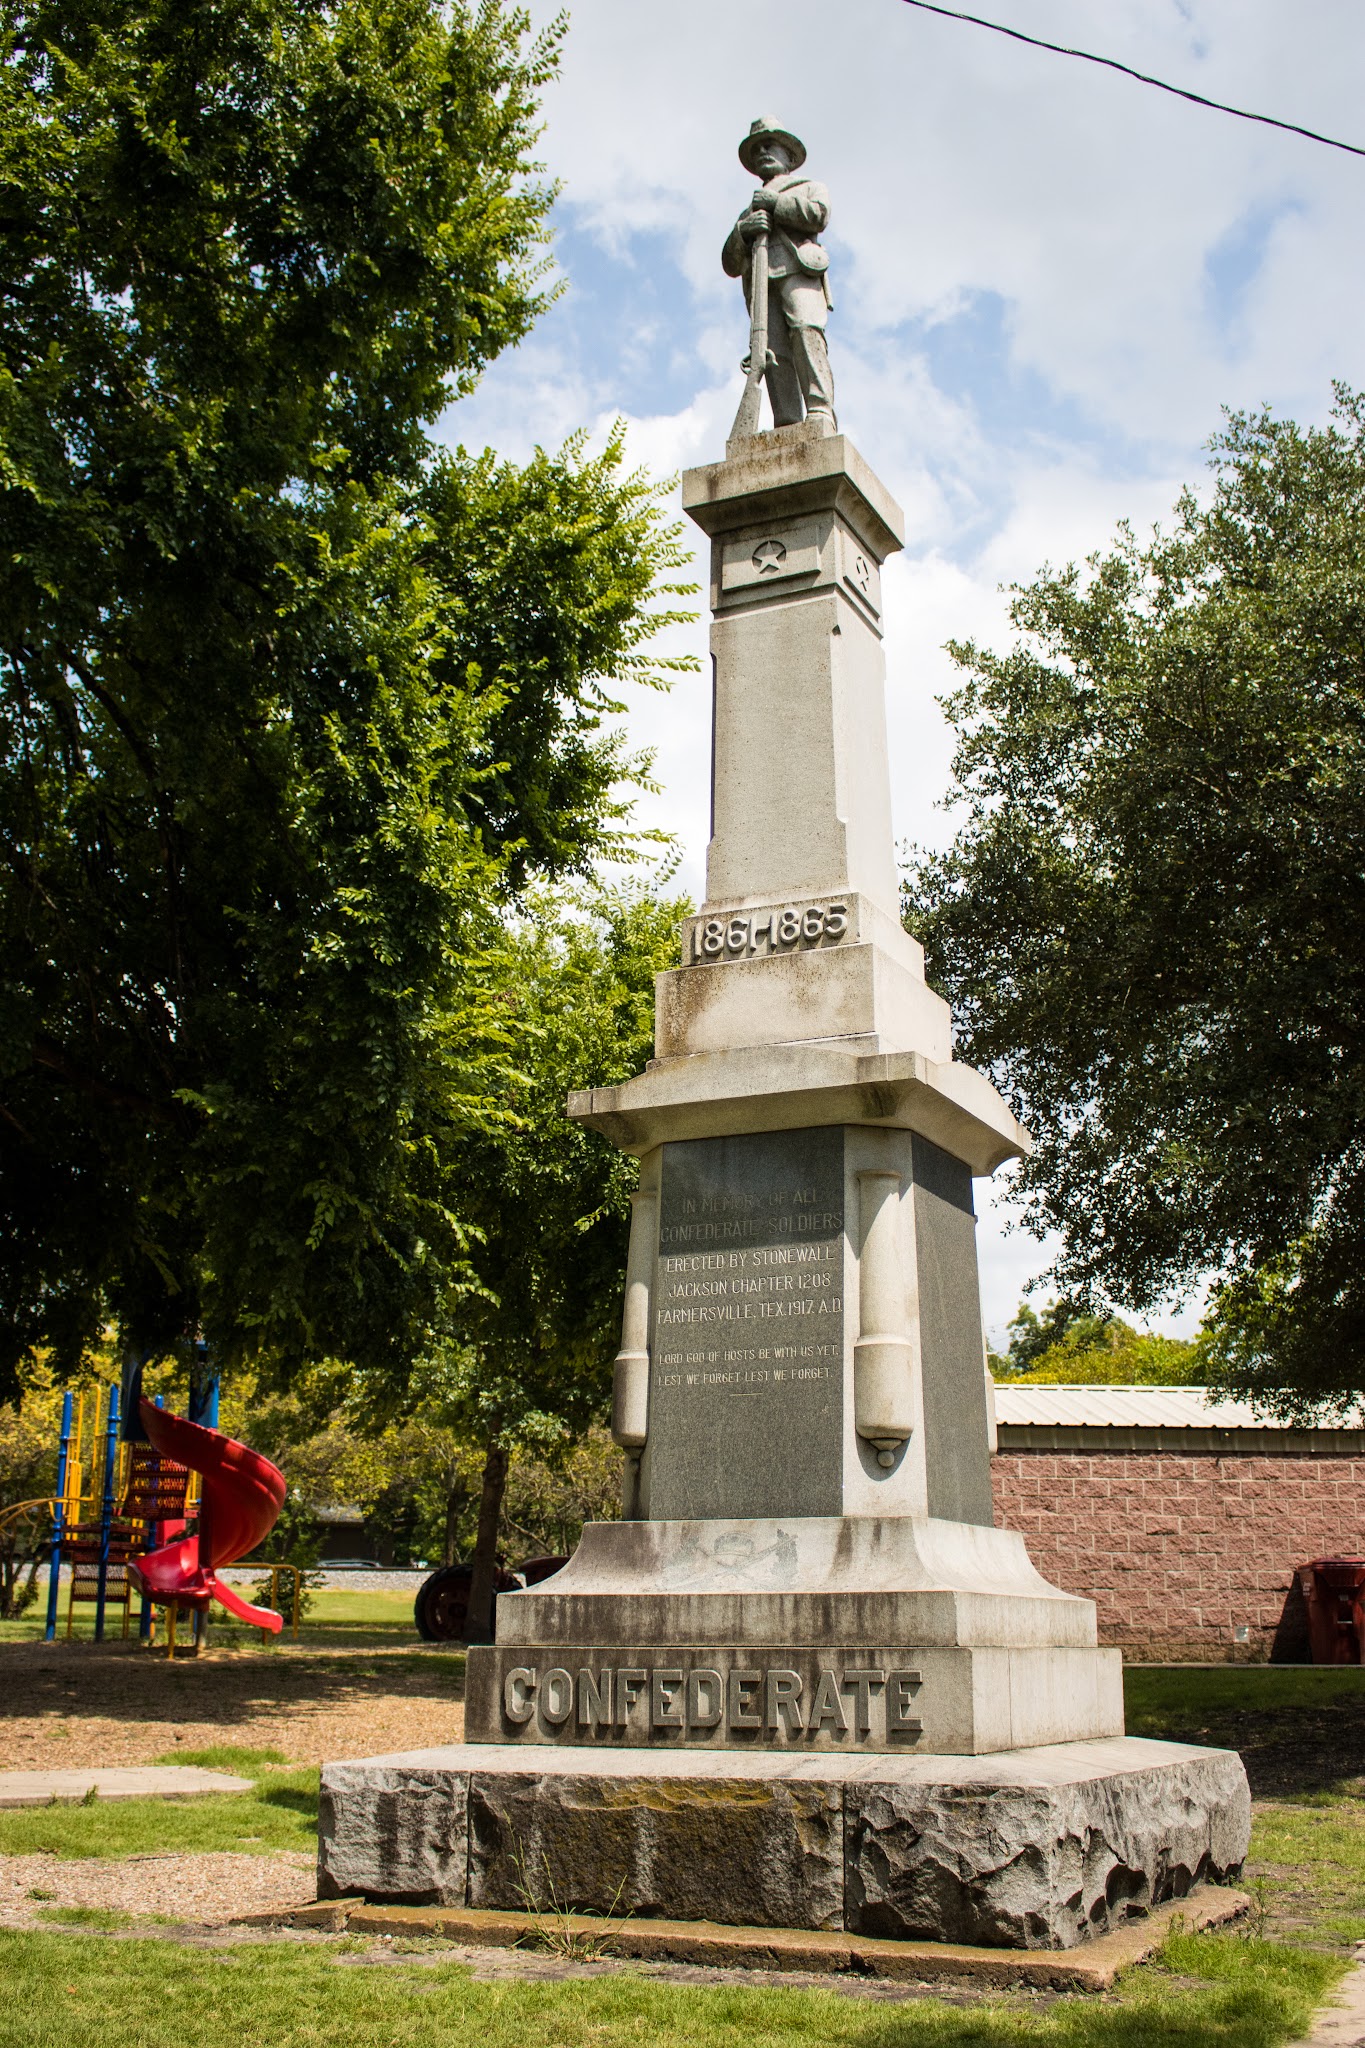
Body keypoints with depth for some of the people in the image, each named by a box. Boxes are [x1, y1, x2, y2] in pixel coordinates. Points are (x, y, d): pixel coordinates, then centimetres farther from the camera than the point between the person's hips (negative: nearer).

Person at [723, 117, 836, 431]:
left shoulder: (809, 187, 30)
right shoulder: (749, 210, 39)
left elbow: (820, 214, 4)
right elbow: (730, 263, 23)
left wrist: (776, 202, 8)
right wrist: (743, 230, 2)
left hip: (799, 270, -3)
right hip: (760, 282, 3)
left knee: (805, 329, -29)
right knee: (774, 351, -18)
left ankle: (820, 411, -42)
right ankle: (787, 428, -29)